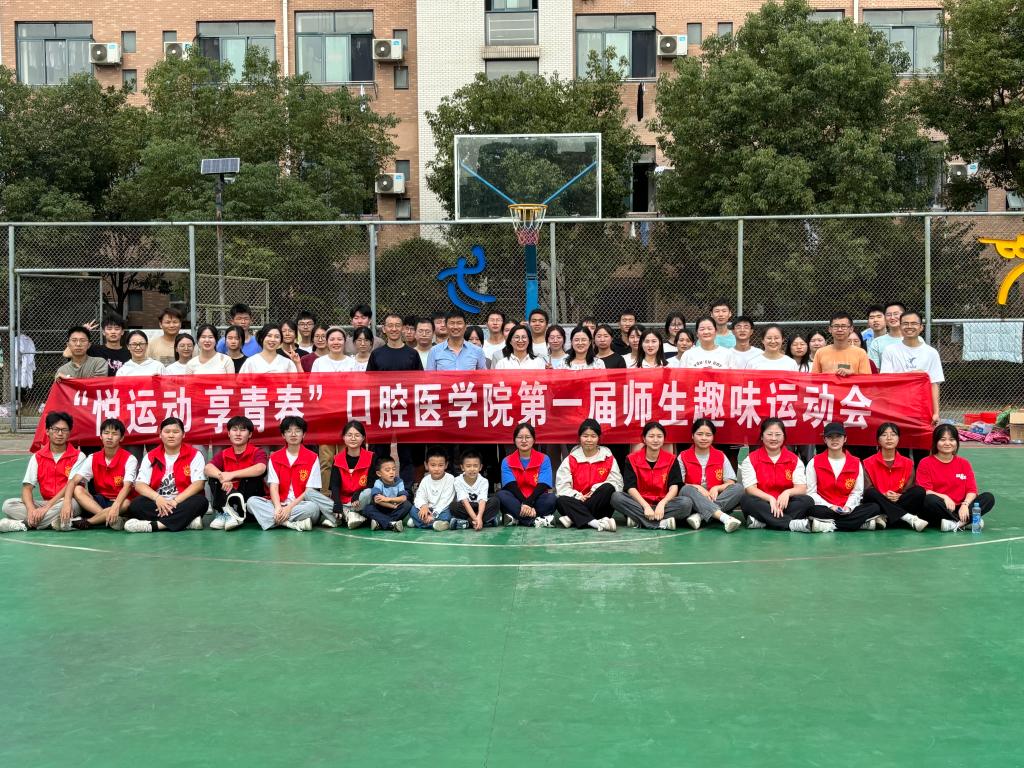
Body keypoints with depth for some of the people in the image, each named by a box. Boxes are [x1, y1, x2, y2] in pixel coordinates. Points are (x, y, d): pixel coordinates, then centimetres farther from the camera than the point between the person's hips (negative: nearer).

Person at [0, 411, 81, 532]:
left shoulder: (77, 456, -2)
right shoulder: (37, 457, 8)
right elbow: (27, 487, 1)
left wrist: (46, 507, -21)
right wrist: (31, 509, -20)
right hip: (45, 503, 4)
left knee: (72, 503, -39)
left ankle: (22, 524, -27)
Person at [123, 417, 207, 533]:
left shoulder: (194, 455, 1)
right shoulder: (151, 457, 8)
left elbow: (199, 484, -9)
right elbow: (139, 484, -2)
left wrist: (176, 501, -22)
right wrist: (158, 498, -22)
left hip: (183, 502, -2)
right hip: (158, 503, 2)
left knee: (200, 502, -33)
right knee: (135, 505, -27)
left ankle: (153, 525, -38)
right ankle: (186, 520, -32)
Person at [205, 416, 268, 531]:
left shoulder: (257, 452, -5)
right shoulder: (223, 454, 6)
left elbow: (261, 469, -29)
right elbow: (208, 468, -14)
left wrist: (232, 474, -35)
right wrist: (222, 477, -35)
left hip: (251, 498, -3)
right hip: (228, 497, 3)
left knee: (252, 475, -25)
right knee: (213, 477, -13)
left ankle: (237, 513, -32)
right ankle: (223, 512, -28)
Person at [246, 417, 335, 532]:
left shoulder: (312, 458, 0)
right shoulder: (274, 457, 8)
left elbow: (310, 491, -5)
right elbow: (273, 486, -2)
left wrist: (290, 507, -17)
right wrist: (278, 508, -21)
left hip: (300, 505, -3)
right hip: (280, 504, 3)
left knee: (313, 507, -35)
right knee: (252, 502, -22)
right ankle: (292, 524, -33)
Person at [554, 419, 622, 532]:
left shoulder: (608, 458, 5)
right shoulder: (571, 459, 5)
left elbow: (617, 483, -7)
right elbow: (562, 486, -4)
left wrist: (596, 490, -19)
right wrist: (578, 497, -18)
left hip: (600, 505, 0)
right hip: (578, 503, 0)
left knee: (608, 488, -29)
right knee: (561, 501, -29)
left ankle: (573, 519, -28)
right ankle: (595, 522, -44)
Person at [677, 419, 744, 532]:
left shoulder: (721, 456, 10)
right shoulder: (683, 457, 5)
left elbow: (731, 483, 3)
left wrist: (716, 488, -17)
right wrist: (697, 487, -20)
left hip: (716, 499, 2)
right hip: (694, 500, -2)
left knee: (739, 488, -23)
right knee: (687, 490, -34)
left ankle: (699, 516, -35)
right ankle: (724, 517, -53)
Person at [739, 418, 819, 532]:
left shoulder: (794, 460, 7)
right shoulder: (751, 459, 3)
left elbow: (802, 488, -3)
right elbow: (750, 489, -7)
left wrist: (787, 492, -26)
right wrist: (771, 499, -24)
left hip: (785, 505, 1)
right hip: (763, 506, -1)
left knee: (807, 501, -26)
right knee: (746, 500, -34)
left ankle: (761, 522, -38)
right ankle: (793, 524, -41)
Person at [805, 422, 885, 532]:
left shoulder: (856, 463, 8)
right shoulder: (815, 462, 3)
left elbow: (857, 492, 7)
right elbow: (811, 492, 0)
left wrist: (848, 507, -13)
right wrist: (829, 506, -14)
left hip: (847, 510, 2)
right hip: (825, 509, -2)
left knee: (874, 507, -22)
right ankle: (865, 523, -31)